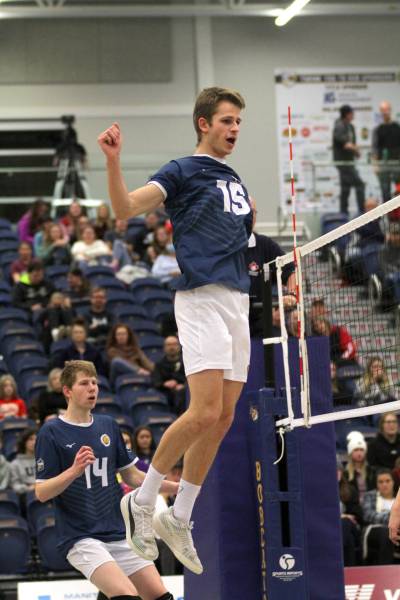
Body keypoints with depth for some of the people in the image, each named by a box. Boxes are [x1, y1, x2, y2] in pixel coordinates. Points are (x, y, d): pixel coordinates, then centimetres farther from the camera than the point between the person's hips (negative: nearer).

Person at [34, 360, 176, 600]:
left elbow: (131, 476, 19)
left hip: (120, 533, 6)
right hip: (81, 537, -6)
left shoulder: (108, 426, 10)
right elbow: (41, 493, -9)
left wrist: (177, 487, 11)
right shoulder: (52, 432, -5)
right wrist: (74, 471, -25)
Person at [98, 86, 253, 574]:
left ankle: (178, 518, 13)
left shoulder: (234, 179, 22)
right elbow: (125, 208, -14)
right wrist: (113, 161, -29)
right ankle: (141, 502, -3)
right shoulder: (183, 172, 0)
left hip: (238, 301, 8)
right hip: (201, 299, -8)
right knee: (205, 411, -18)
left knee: (223, 417, 4)